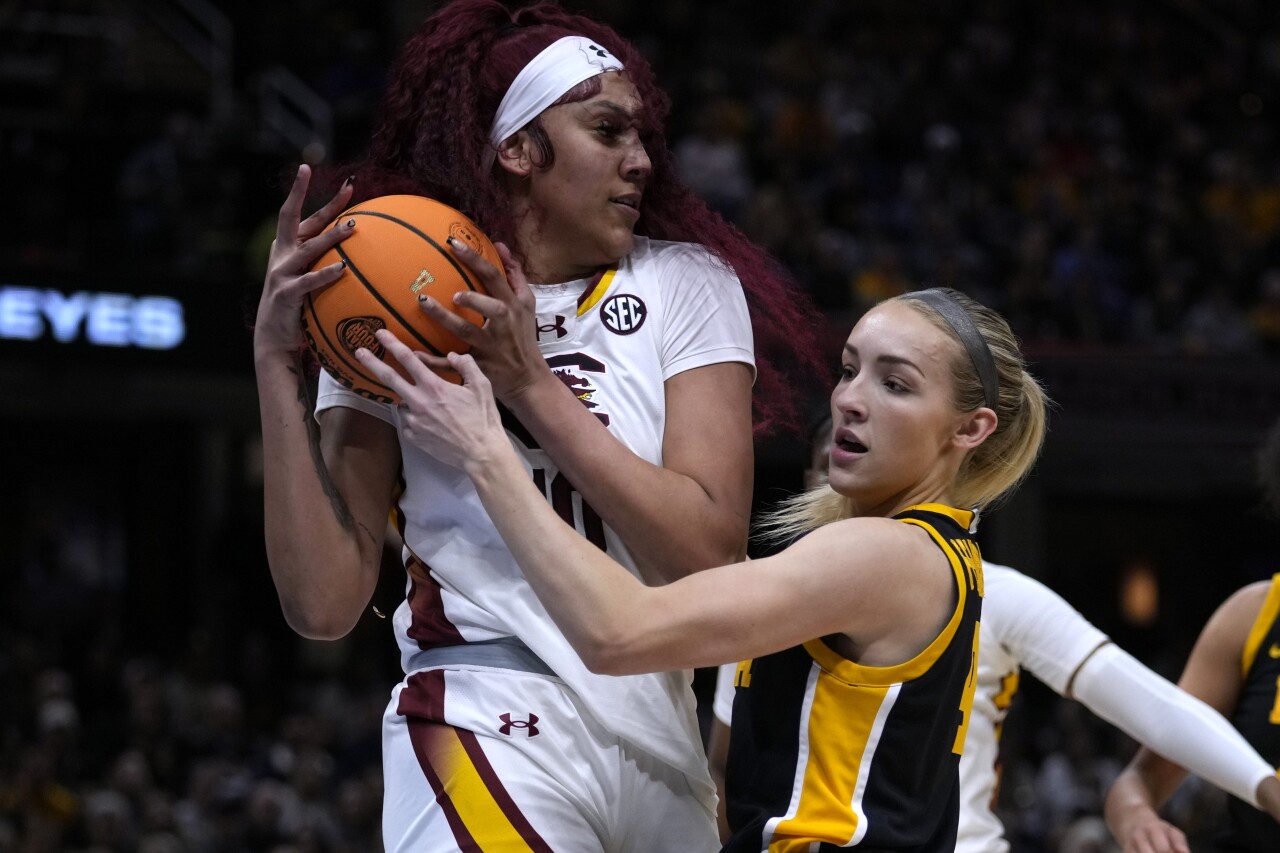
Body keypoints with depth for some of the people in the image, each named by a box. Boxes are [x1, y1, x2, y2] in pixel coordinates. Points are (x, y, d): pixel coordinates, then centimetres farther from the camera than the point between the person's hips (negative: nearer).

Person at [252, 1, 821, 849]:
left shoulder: (685, 286, 2)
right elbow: (325, 602, -6)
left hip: (661, 734, 2)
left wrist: (530, 385, -15)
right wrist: (277, 365, -11)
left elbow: (709, 555, -10)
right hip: (489, 727, -2)